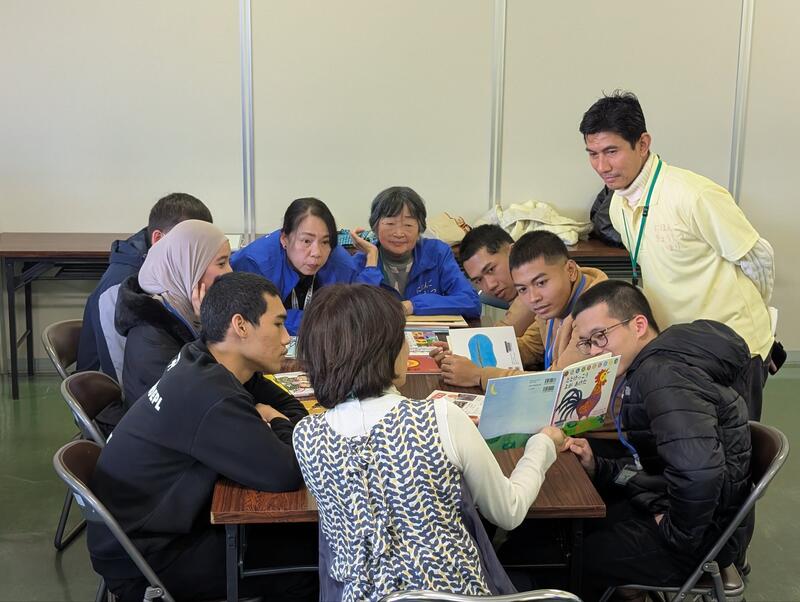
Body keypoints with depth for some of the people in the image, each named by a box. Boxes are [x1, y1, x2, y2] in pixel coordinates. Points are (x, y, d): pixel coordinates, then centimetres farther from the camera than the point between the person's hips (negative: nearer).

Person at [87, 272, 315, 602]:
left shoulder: (205, 362, -2)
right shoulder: (211, 397, -30)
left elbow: (291, 407, 10)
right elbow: (289, 474, -28)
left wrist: (262, 419, -13)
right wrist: (278, 426, -8)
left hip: (151, 525, 8)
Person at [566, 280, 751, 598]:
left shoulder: (664, 374, -25)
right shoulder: (648, 369, 8)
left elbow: (699, 474, -37)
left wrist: (676, 535, -21)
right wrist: (597, 467, -2)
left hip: (700, 535, -10)